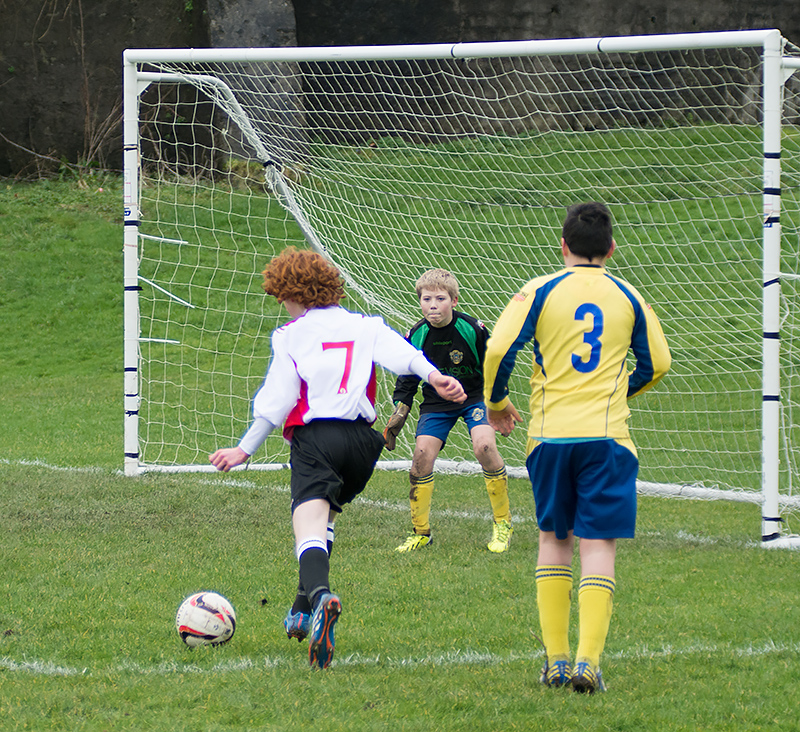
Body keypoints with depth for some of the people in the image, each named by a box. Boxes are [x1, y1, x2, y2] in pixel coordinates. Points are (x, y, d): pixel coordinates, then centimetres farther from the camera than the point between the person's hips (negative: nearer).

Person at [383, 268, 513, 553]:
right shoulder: (416, 337, -10)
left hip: (474, 396, -3)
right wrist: (396, 420, 0)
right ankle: (421, 532, 3)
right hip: (436, 404, 3)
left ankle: (503, 524, -8)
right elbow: (406, 381, 5)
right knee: (422, 455, -15)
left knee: (484, 446, -26)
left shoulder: (473, 329, -18)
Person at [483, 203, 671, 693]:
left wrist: (496, 403, 10)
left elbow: (499, 349, -7)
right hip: (607, 434, 0)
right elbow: (657, 363, 16)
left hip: (550, 432, 0)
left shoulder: (539, 292, 1)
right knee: (599, 546, -2)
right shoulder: (628, 297, 7)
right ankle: (589, 661, -15)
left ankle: (556, 659, 11)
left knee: (554, 539, 15)